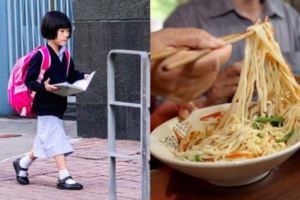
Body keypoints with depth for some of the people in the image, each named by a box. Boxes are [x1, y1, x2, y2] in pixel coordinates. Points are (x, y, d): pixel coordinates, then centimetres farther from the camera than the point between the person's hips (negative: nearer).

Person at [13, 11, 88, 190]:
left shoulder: (65, 56, 6)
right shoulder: (41, 56, -16)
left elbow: (71, 76, 13)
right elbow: (29, 80, -17)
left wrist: (83, 77, -5)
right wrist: (43, 87, -32)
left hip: (59, 105, 8)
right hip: (45, 107, -8)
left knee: (45, 142, 19)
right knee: (56, 141, -8)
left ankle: (22, 164, 38)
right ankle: (64, 177, -2)